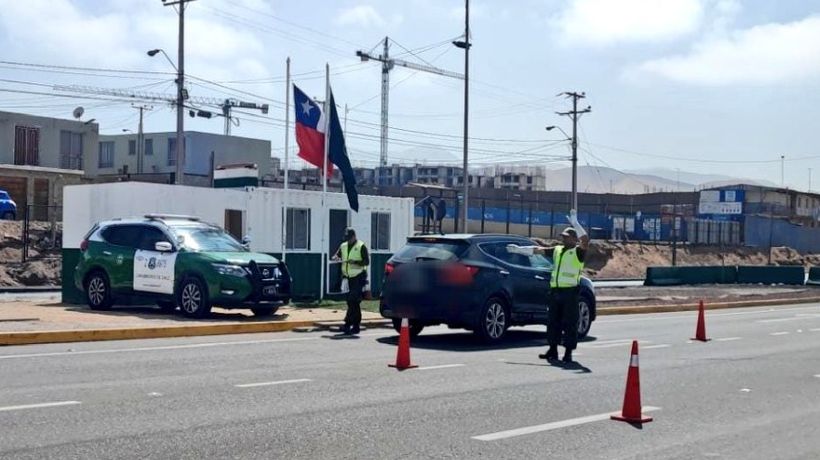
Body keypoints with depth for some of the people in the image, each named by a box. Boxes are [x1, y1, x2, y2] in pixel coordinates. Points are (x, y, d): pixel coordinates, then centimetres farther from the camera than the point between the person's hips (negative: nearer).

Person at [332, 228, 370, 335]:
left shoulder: (361, 247, -6)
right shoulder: (343, 246, 12)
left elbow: (367, 261, -11)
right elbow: (336, 256, 14)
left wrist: (355, 262, -25)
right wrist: (336, 258, -10)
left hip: (358, 278, -6)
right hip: (349, 278, 6)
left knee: (353, 301, -13)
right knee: (354, 302, 11)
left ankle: (348, 324, -16)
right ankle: (356, 326, 17)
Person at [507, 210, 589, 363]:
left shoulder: (578, 252, -2)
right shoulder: (557, 250, 17)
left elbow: (585, 240, -21)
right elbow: (537, 250, 18)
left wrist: (575, 223, -23)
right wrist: (519, 249, 17)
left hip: (570, 291, -7)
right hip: (555, 290, 7)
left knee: (569, 323, -3)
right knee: (553, 321, 10)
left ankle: (568, 352, 2)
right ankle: (553, 350, 18)